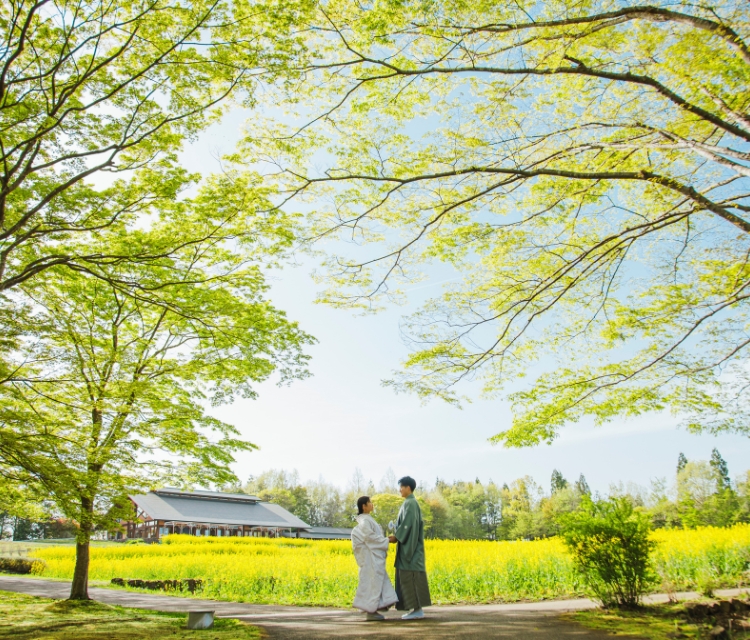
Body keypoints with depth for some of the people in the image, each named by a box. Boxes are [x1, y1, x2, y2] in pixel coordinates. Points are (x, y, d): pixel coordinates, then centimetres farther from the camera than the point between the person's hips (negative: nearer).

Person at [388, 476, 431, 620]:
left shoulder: (410, 503, -13)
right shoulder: (411, 503, 17)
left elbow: (407, 524, -20)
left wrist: (396, 537, -11)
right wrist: (397, 536, 9)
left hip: (409, 546, -10)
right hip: (410, 546, 10)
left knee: (410, 577, -8)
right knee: (411, 577, 9)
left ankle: (418, 610, -6)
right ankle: (417, 609, 11)